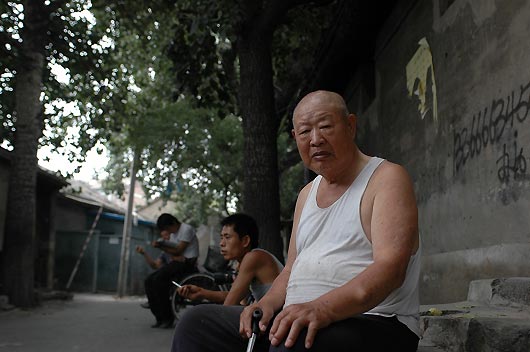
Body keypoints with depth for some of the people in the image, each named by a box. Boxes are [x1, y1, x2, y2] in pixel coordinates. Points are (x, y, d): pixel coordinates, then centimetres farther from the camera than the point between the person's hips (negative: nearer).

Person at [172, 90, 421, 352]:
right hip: (300, 320, 7)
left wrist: (322, 308, -33)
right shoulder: (306, 194, 19)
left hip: (375, 324, -7)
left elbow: (390, 267, -19)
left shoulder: (387, 178, -5)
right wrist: (269, 303, -2)